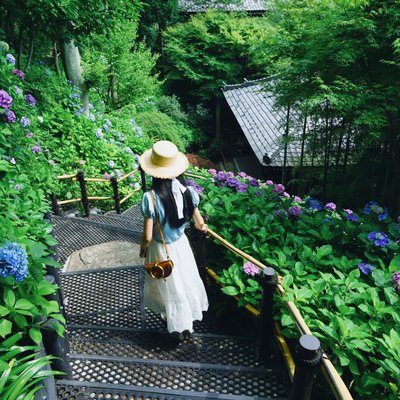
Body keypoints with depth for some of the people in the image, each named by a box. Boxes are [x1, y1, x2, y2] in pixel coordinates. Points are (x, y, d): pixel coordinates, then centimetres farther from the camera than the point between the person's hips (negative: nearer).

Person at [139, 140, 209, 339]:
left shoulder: (151, 198, -29)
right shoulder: (187, 191, -18)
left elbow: (147, 235, -22)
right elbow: (199, 223, -6)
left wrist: (143, 247, 0)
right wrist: (202, 227, 18)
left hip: (161, 249, -3)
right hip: (181, 244, 3)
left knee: (170, 286, 21)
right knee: (186, 279, 28)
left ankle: (180, 325, 43)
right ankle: (191, 313, 52)